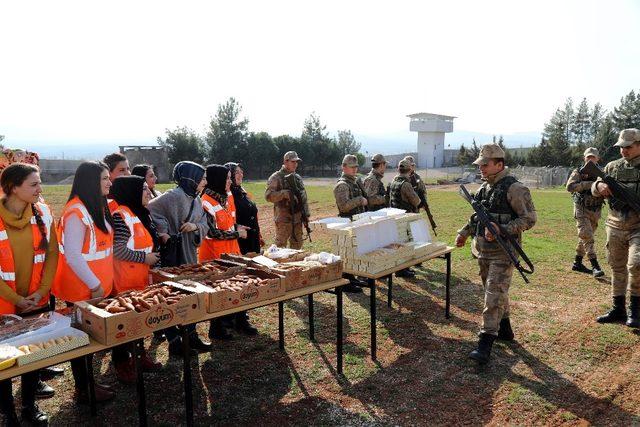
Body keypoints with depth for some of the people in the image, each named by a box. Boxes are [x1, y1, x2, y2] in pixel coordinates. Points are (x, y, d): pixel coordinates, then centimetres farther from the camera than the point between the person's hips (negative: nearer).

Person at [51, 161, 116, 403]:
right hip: (82, 290, -8)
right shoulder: (76, 212, -20)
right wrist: (94, 285, -18)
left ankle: (89, 382, 31)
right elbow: (72, 256, -23)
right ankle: (83, 390, 20)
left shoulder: (97, 207, 9)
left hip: (99, 286, 8)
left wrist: (103, 281, 14)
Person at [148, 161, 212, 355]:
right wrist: (162, 232, -23)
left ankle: (191, 336, 30)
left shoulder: (197, 200, 9)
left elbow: (205, 226, 10)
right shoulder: (173, 196, -17)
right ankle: (174, 342, 16)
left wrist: (195, 226, -11)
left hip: (190, 257, 9)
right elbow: (149, 211, -21)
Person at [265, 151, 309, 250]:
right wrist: (284, 193, -27)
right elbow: (268, 196, -15)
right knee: (281, 246, -3)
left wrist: (306, 213, 11)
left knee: (297, 245, 13)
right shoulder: (276, 178, -6)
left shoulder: (298, 178, 15)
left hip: (298, 218, 7)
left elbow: (304, 196, 19)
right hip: (283, 219, -6)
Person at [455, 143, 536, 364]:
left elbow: (529, 218, -15)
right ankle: (504, 329, 34)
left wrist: (501, 231, -24)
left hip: (502, 251, -8)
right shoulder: (484, 187, 11)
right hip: (483, 250, 8)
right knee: (494, 290, 18)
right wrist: (464, 232, 17)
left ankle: (485, 342, -7)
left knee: (495, 293, -9)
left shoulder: (514, 188, -13)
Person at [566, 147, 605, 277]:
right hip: (582, 210, -5)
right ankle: (595, 266, -13)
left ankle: (577, 263, 23)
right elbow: (570, 187, -19)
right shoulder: (578, 172, -4)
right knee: (587, 237, -12)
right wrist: (588, 184, -26)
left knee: (585, 237, 12)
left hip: (595, 211, 5)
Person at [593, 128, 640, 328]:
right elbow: (594, 189, 5)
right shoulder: (613, 167, 9)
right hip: (615, 226, 4)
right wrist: (600, 186, -18)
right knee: (617, 268, 10)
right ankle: (618, 309, 21)